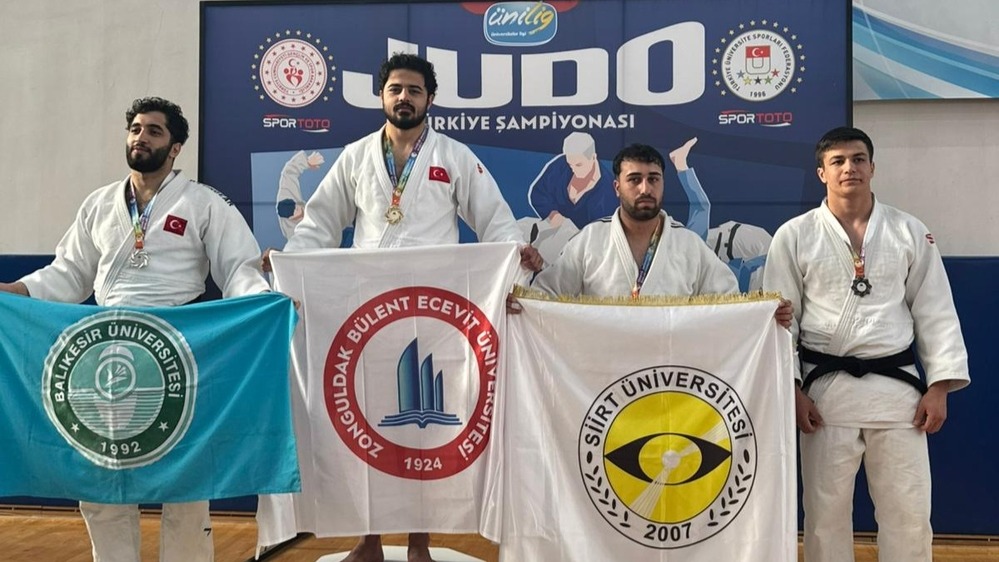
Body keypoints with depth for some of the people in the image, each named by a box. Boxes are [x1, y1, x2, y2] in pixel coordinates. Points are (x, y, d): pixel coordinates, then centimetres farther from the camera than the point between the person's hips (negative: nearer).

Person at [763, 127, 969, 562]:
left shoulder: (911, 233, 4)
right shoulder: (794, 236, -1)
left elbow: (936, 313, 5)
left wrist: (939, 387, -1)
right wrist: (792, 389, -6)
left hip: (896, 386, 1)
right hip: (826, 388, -1)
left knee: (908, 510, 7)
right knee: (825, 509, 8)